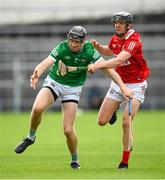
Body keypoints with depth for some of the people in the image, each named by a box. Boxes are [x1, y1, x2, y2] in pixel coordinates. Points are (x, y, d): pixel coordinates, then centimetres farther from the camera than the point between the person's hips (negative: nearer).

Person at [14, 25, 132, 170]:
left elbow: (108, 68, -15)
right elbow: (46, 63, -34)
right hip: (54, 82, 0)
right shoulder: (62, 48, -21)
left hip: (73, 89, 0)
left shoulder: (89, 50, -16)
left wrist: (123, 87, -23)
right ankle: (31, 137, -2)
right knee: (38, 108, -30)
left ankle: (75, 160, 17)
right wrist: (36, 75, -56)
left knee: (68, 129, -9)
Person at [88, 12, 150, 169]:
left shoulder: (134, 41, -24)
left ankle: (125, 161, -3)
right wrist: (98, 46, 2)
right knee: (102, 121, 3)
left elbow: (118, 60, -39)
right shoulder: (115, 39, 0)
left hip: (135, 86, -6)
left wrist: (98, 65, -49)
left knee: (126, 122, -17)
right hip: (118, 83, 6)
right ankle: (114, 109, 39)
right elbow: (109, 52, 23)